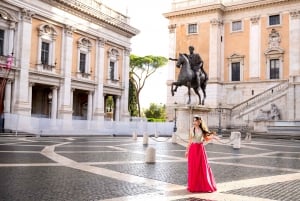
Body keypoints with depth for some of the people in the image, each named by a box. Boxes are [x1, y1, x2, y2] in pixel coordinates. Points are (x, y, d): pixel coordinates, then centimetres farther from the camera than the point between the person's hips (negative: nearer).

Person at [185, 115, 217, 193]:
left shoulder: (202, 130, 1)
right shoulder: (192, 129, 5)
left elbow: (206, 138, 6)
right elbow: (190, 140, 10)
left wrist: (212, 135, -11)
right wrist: (187, 150, 10)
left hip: (200, 149, -1)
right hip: (192, 149, 2)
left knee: (203, 167, -1)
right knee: (193, 168, 3)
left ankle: (206, 186, 9)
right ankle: (193, 186, 14)